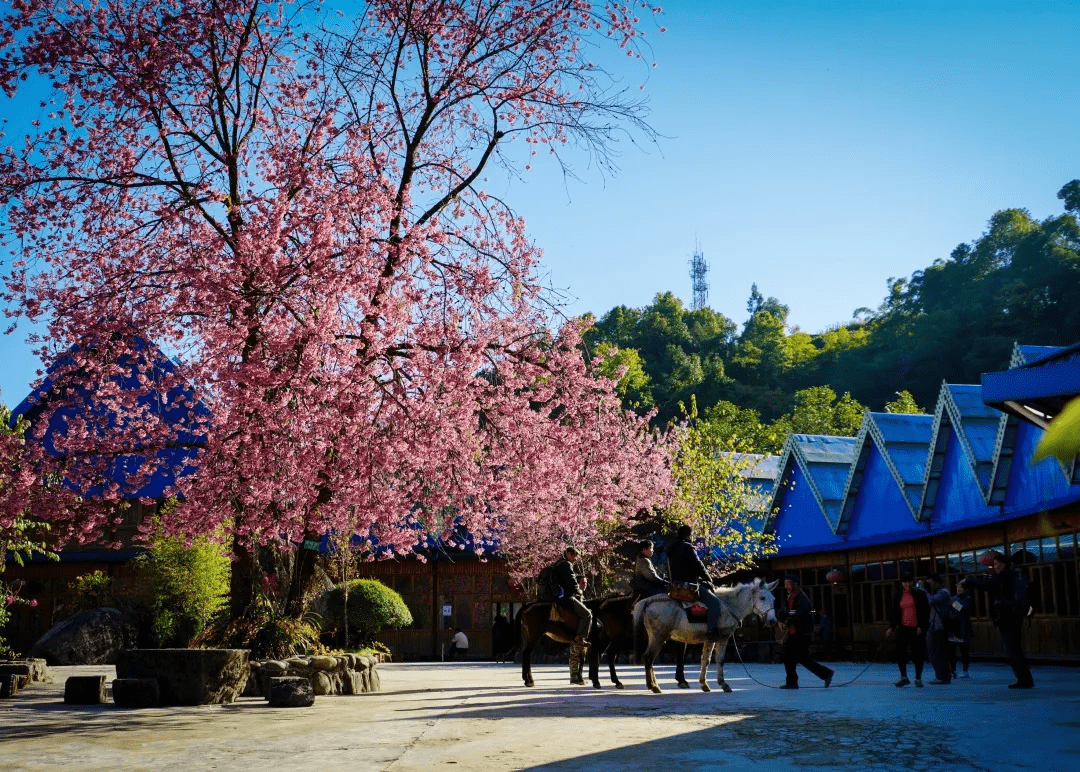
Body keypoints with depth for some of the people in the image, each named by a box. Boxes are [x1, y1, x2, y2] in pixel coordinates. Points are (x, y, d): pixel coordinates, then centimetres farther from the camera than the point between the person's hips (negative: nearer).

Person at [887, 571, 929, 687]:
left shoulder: (920, 594, -1)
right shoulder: (897, 594, 8)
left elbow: (925, 611, -2)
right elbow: (894, 611, 13)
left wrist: (922, 626, -10)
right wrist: (892, 626, 6)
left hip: (916, 629, -3)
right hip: (903, 628, 3)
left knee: (917, 654, 3)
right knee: (900, 653, 0)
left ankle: (918, 678, 16)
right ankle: (903, 677, 14)